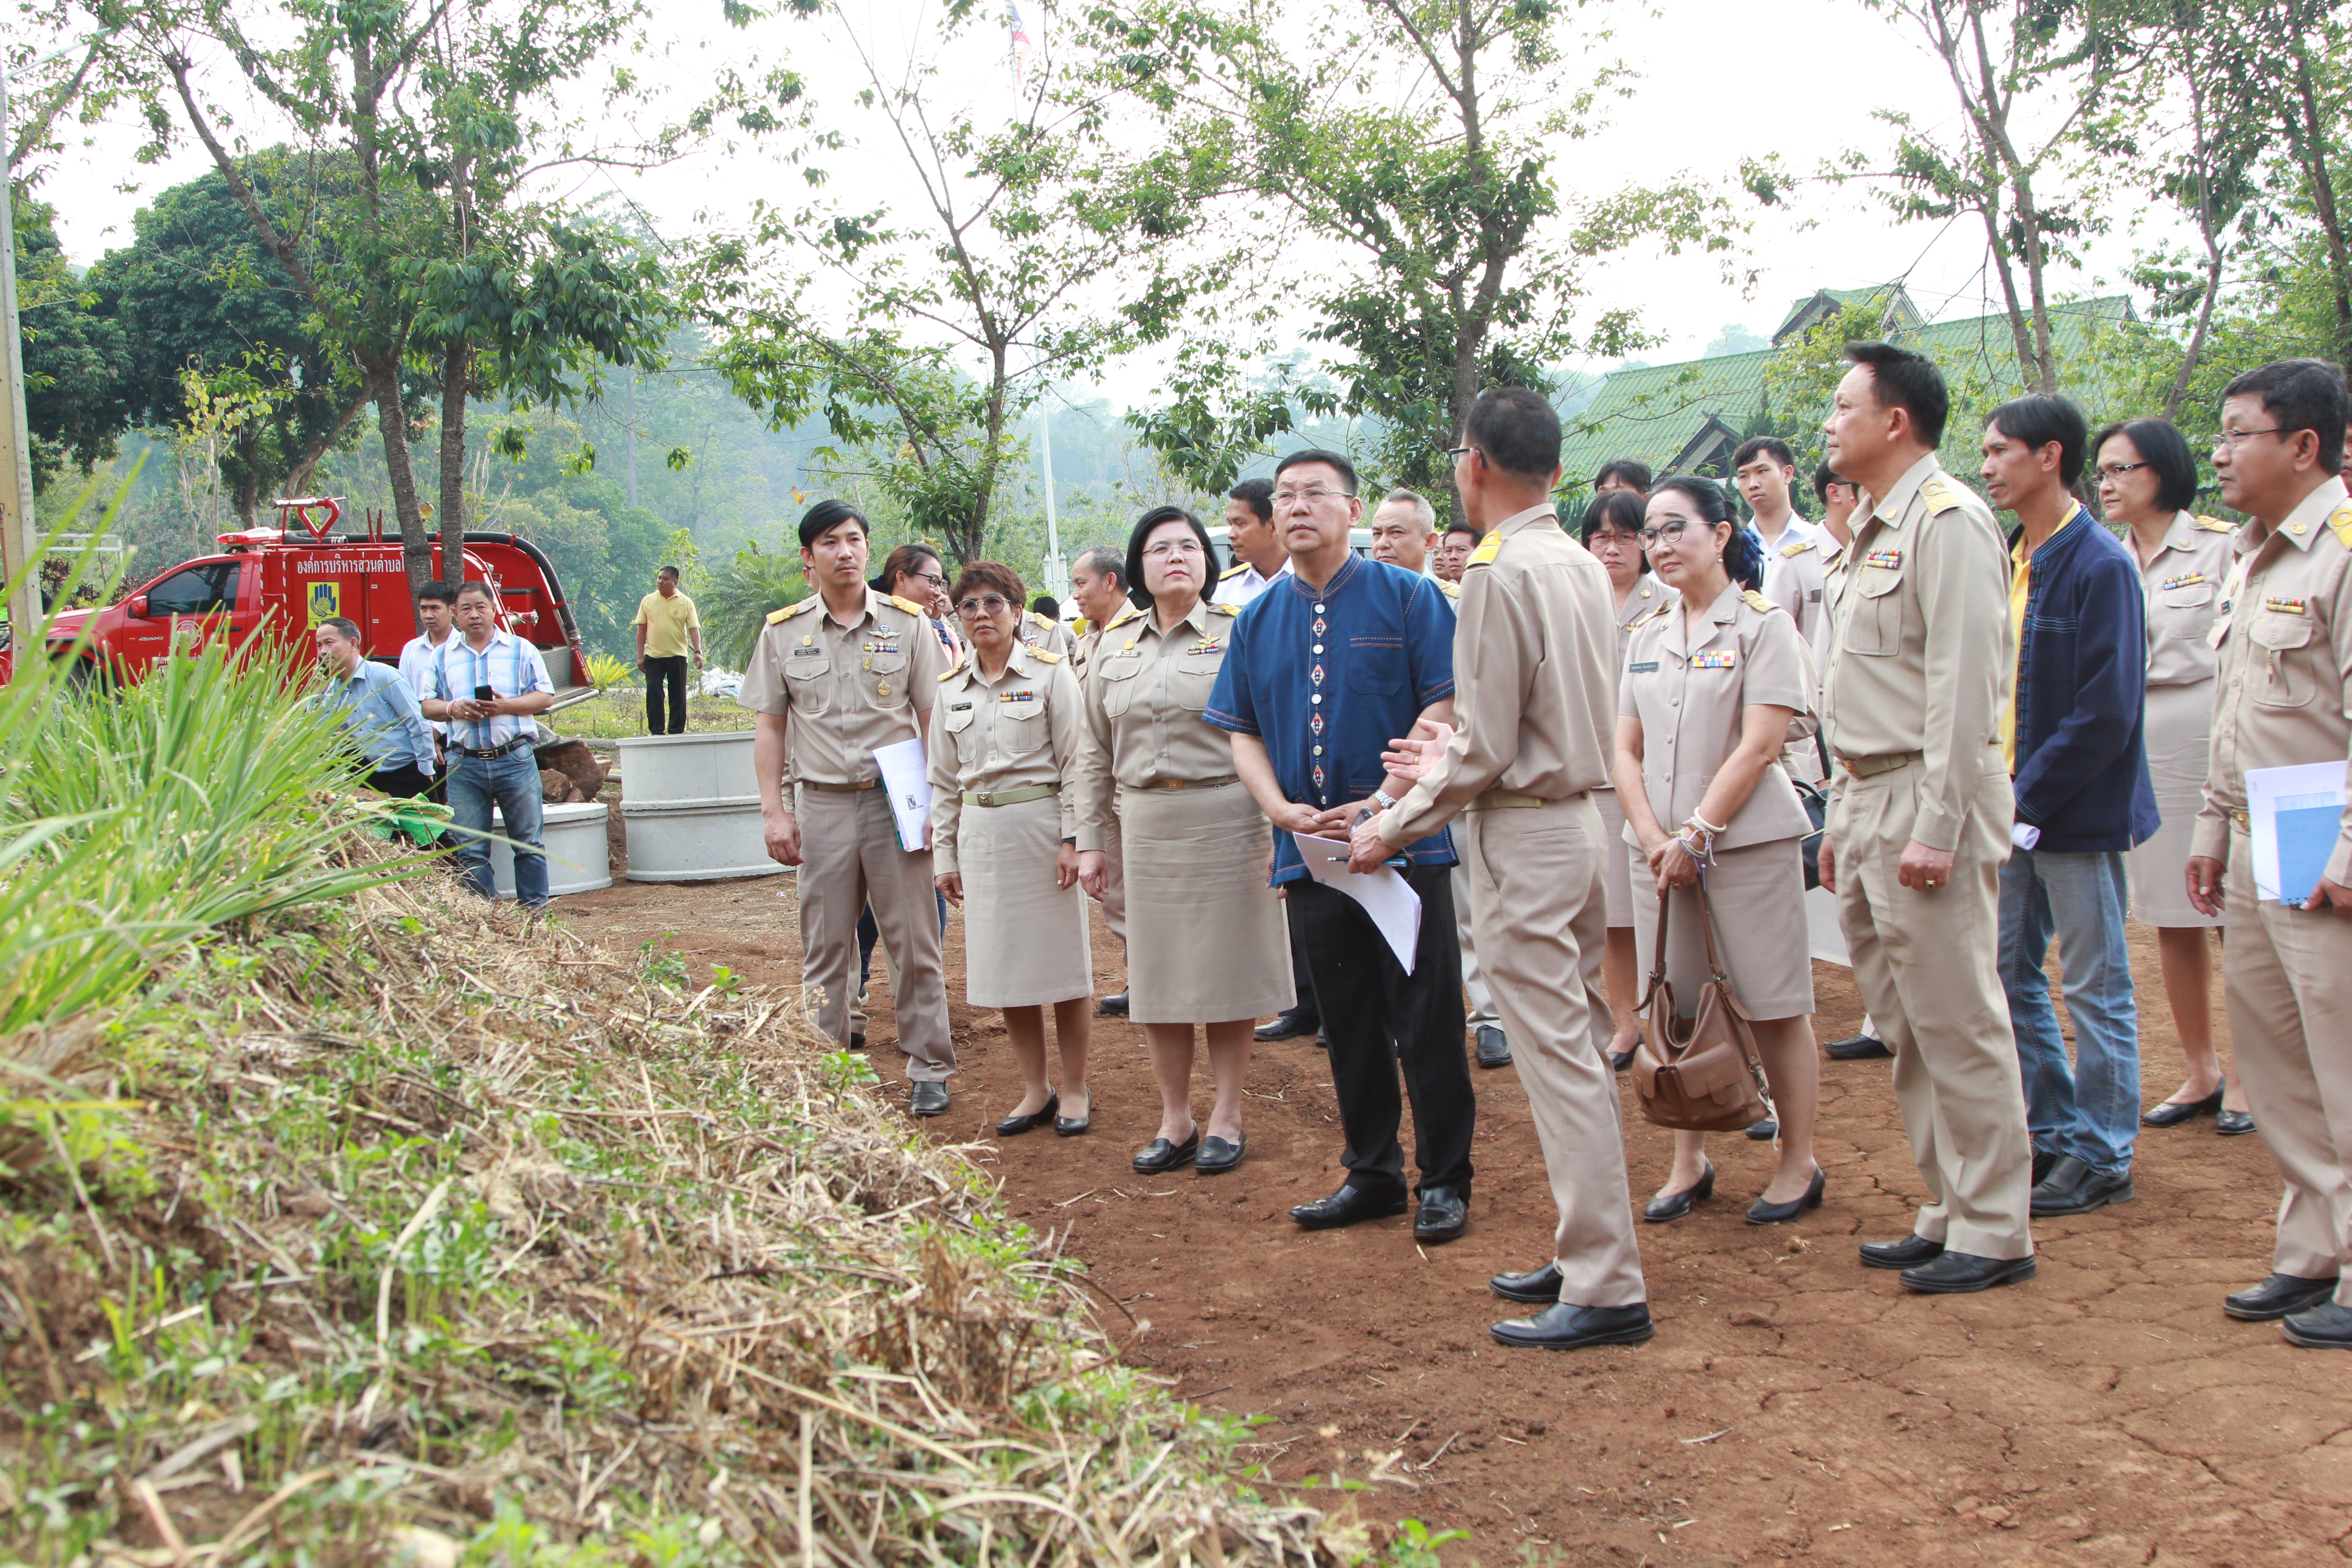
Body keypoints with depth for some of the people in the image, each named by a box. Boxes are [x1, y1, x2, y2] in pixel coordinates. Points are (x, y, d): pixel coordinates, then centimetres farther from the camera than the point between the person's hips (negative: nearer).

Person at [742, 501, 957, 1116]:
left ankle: (928, 1070, 11)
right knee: (824, 946, 7)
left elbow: (933, 718, 4)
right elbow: (768, 726, 9)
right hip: (820, 804, 1)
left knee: (914, 942, 2)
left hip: (895, 799, -1)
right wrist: (774, 811, 1)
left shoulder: (907, 622, 3)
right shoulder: (782, 632, 6)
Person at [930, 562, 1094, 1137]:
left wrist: (1071, 838, -11)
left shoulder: (1050, 673, -2)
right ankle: (1035, 1091, 18)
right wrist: (944, 855, 10)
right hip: (981, 830, 4)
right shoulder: (950, 689, 10)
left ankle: (1076, 1089, 14)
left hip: (1042, 823, -4)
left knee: (1061, 958, 1)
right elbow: (944, 780, 14)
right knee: (1004, 963, 7)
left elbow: (1074, 761, -5)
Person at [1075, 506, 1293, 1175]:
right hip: (1145, 822, 4)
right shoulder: (1113, 645, 11)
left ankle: (1227, 1119, 15)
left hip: (1226, 817, -4)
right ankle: (1175, 1121, 20)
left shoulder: (1237, 633, -1)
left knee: (1227, 968, 3)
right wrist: (1088, 839, 9)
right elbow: (1095, 752, 14)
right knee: (1157, 972, 8)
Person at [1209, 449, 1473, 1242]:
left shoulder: (1407, 597, -2)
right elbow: (1243, 732, 11)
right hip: (1309, 849, 4)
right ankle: (1371, 1173, 24)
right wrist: (1283, 810, -7)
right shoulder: (1257, 620, 10)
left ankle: (1443, 1181, 12)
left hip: (1405, 841, -4)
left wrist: (1384, 801, -17)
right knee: (1349, 1023, 12)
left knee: (1426, 1017, 0)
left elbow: (1444, 707, -8)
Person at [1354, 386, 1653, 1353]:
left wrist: (1396, 827, -6)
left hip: (1524, 838, -9)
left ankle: (1606, 1290, -1)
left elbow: (1490, 749, -17)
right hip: (1581, 820, 9)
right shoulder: (1582, 566, 10)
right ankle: (1585, 1258, 23)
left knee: (1559, 1061, -5)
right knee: (1577, 1050, 14)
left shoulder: (1500, 572, -16)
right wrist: (1450, 757, 26)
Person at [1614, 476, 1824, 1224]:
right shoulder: (1645, 636, 12)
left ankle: (1799, 1164, 14)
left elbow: (1759, 747, -11)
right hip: (1659, 846, 5)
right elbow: (1626, 749, 8)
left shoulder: (1763, 624, -5)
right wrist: (1653, 837, -6)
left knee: (1774, 1007, 1)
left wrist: (1696, 835, -13)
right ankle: (1689, 1161, 21)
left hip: (1747, 842, -5)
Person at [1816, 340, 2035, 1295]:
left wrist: (1935, 828, -21)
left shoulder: (1948, 520, -12)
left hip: (1928, 798, -10)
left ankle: (1994, 1233, 6)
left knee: (1957, 1022, -4)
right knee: (1904, 1028, 14)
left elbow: (1965, 682, -18)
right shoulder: (1876, 531, 18)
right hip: (1868, 798, 10)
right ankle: (1947, 1212, 23)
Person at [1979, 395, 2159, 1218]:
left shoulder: (2100, 565, -15)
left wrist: (2027, 802, -17)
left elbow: (2106, 712, -19)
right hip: (2013, 810, 8)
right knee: (2006, 977, 13)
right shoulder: (2010, 562, 9)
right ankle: (2052, 1133, 27)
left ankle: (2103, 1157, 14)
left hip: (2078, 813, -8)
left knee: (2096, 986, 3)